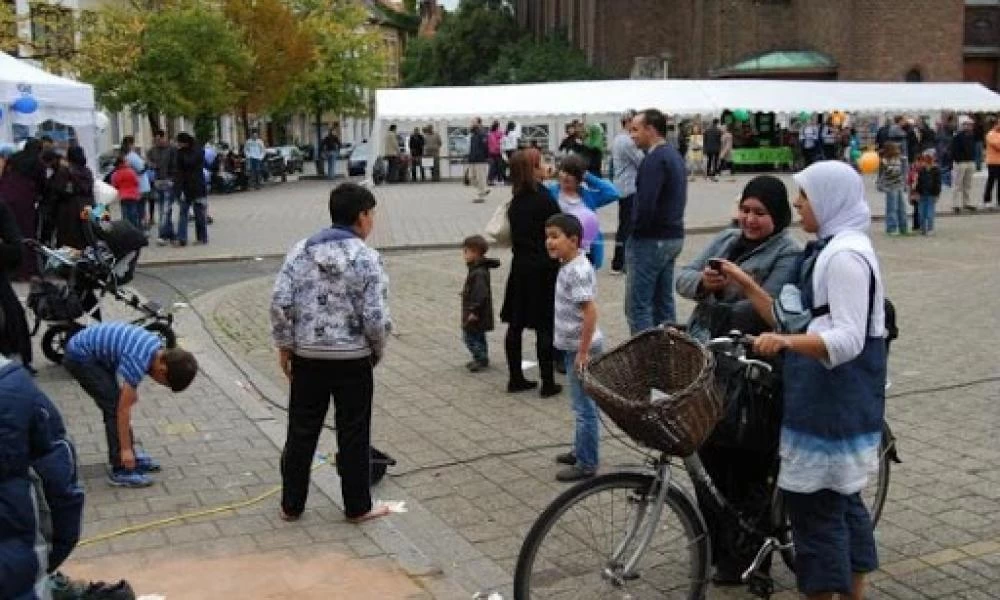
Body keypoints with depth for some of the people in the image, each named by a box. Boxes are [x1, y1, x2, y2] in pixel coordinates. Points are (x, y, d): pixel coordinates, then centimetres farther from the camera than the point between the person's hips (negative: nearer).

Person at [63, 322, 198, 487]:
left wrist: (132, 388, 25)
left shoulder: (158, 346, -6)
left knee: (116, 402, 11)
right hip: (80, 357, -9)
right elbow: (123, 409, -23)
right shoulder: (138, 362, -29)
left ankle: (130, 456, 22)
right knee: (115, 405, -10)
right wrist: (125, 449, -17)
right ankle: (120, 470, -5)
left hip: (94, 353, 9)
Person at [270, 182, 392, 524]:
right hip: (353, 360, -3)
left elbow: (279, 303, -5)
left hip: (307, 357, 3)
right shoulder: (367, 258, -11)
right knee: (353, 435, 9)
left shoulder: (301, 251, -1)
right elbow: (376, 317, -15)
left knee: (301, 432, 13)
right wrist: (378, 351, 3)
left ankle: (291, 505, 24)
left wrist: (284, 346, 6)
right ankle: (357, 507, 21)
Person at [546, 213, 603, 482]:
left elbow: (590, 312, -27)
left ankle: (586, 464, 9)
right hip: (573, 345, 10)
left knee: (585, 406, 0)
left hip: (581, 347, -10)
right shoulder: (569, 266, 8)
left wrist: (582, 352, -24)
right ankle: (580, 451, 34)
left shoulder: (577, 270, -22)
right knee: (582, 404, 21)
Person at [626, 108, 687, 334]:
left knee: (638, 305, -5)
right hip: (673, 237, 10)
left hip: (650, 239, -10)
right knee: (664, 302, 16)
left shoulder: (655, 159, -17)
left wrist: (634, 230, -10)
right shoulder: (674, 155, 14)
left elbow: (645, 204, -25)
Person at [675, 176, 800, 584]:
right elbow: (684, 276, 5)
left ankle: (742, 557, 18)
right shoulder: (726, 240, 13)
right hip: (704, 365, 6)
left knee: (745, 466, 3)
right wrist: (702, 282, -17)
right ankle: (716, 545, 30)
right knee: (708, 458, 13)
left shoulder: (788, 253, -7)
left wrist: (712, 313, -19)